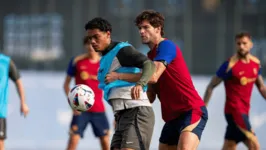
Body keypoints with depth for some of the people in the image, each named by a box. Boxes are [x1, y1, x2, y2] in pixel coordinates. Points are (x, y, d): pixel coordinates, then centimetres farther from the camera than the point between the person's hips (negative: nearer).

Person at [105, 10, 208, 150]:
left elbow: (153, 76, -25)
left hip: (191, 111, -10)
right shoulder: (150, 56, 17)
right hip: (172, 116, 10)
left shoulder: (166, 46, -10)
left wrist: (119, 76, -19)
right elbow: (151, 96, 20)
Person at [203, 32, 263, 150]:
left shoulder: (256, 63, 7)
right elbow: (211, 86, -7)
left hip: (244, 111, 7)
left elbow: (261, 87, 20)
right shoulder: (230, 65, -13)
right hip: (234, 110, -7)